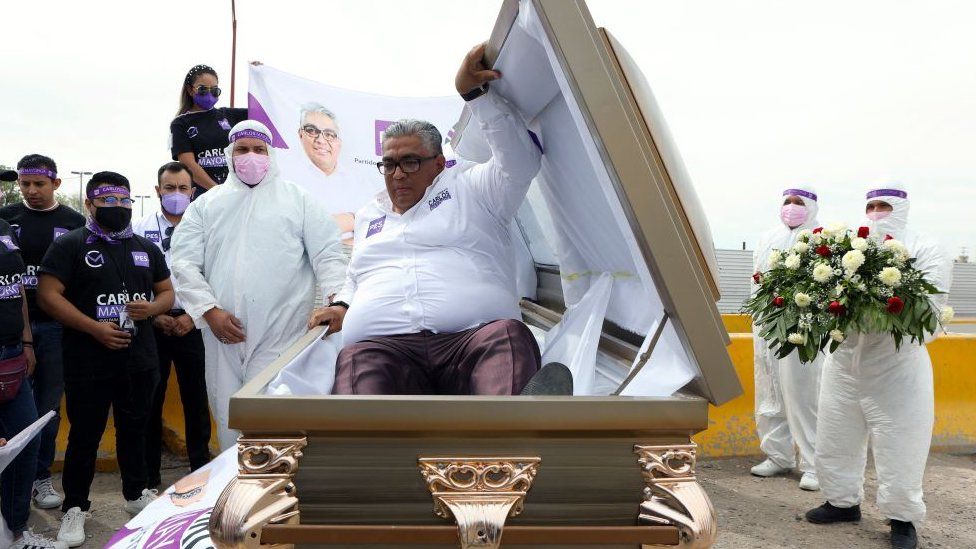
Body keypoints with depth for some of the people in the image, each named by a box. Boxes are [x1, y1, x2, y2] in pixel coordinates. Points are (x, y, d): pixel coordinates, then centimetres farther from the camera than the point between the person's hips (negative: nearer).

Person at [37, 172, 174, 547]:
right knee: (85, 435, 4)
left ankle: (136, 494, 31)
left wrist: (151, 308, -8)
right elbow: (48, 295, -11)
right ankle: (75, 507, 18)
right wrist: (94, 327, -19)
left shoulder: (146, 248, 11)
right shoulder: (69, 245, -4)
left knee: (134, 429, 16)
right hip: (88, 362, -4)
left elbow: (167, 293, 16)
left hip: (139, 359, 5)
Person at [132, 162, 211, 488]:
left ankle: (201, 469, 19)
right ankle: (149, 476, 18)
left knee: (196, 399, 6)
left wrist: (192, 316, -9)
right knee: (150, 400, 6)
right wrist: (154, 315, -7)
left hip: (192, 324, 0)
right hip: (152, 324, 0)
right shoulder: (140, 229, 4)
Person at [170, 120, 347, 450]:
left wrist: (337, 299, -15)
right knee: (229, 424, 9)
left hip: (281, 336, -3)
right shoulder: (205, 205, 15)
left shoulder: (298, 199, 10)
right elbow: (185, 263, 8)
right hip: (224, 337, 3)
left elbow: (328, 256, 3)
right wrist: (210, 311, -5)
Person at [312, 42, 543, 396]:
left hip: (474, 335, -1)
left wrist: (474, 93, 3)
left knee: (507, 336, -38)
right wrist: (341, 305, 22)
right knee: (357, 360, -36)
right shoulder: (368, 216, 37)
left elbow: (522, 159, 8)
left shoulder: (467, 188, 23)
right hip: (381, 344, 2)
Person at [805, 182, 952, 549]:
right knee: (836, 439, 14)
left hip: (896, 368, -4)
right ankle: (844, 502, 33)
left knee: (898, 448, 4)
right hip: (844, 363, 4)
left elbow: (931, 303, -14)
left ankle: (902, 518, 23)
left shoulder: (926, 251, -3)